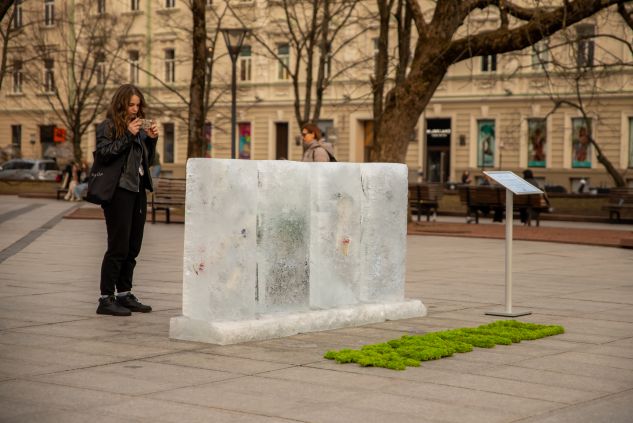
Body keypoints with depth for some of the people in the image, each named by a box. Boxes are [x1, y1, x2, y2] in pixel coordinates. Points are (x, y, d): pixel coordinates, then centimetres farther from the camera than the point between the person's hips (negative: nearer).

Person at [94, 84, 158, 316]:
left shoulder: (137, 126, 17)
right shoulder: (107, 127, -3)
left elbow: (147, 160, 20)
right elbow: (103, 154, -16)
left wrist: (151, 139, 4)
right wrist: (128, 136, -18)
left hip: (138, 190, 7)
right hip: (118, 191, -7)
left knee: (133, 247, 10)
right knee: (118, 247, -8)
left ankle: (125, 295, 19)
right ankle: (106, 299, -4)